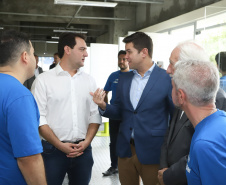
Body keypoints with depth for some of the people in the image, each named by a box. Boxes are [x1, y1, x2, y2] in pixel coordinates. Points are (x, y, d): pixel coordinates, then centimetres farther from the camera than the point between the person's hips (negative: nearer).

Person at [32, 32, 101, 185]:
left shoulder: (89, 80, 8)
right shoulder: (44, 80, -3)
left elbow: (95, 115, 6)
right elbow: (39, 119, -7)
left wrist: (86, 142, -7)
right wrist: (61, 145, -11)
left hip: (84, 150, 3)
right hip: (53, 150, -3)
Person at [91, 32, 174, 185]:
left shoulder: (167, 79, -10)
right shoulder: (124, 79, 8)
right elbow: (120, 113, 12)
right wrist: (103, 106, -6)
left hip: (152, 151, -5)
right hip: (126, 149, 5)